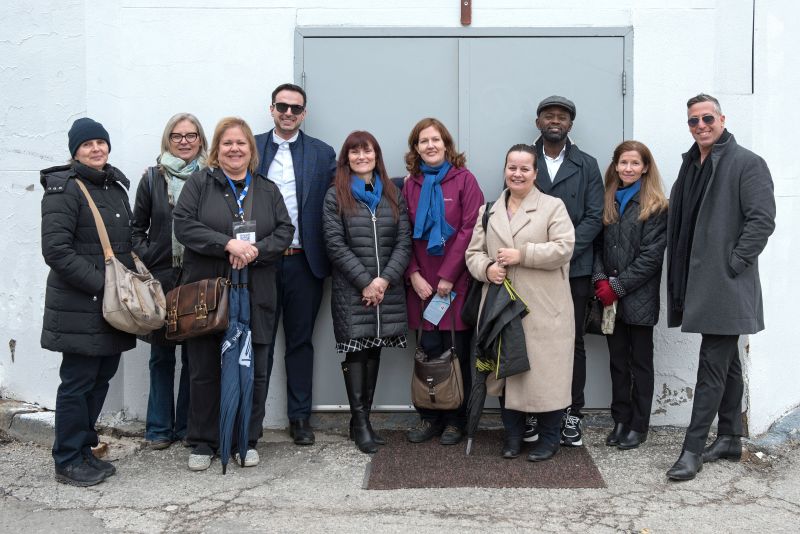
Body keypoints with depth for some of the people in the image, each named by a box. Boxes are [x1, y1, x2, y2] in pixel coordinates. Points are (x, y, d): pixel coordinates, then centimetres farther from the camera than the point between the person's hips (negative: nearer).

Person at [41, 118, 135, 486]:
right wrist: (101, 284, -19)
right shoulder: (64, 190, -9)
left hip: (113, 305, 7)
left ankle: (84, 451, 27)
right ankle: (67, 462, 14)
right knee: (78, 382, 1)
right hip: (79, 307, -7)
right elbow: (55, 250, -17)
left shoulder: (116, 187, 15)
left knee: (101, 378, 13)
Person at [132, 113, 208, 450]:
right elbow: (137, 227, 9)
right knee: (161, 356, 8)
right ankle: (159, 429, 18)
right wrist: (145, 260, -3)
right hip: (161, 278, 1)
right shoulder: (153, 178, 6)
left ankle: (188, 427, 18)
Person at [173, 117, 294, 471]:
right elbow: (183, 225, -9)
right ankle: (203, 441, 19)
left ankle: (247, 440, 21)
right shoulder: (199, 183, 3)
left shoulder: (267, 189, 12)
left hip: (254, 297, 2)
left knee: (254, 371, 6)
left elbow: (285, 231, 4)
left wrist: (255, 250, -14)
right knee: (204, 371, 5)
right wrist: (229, 244, -19)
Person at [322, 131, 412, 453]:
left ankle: (364, 417, 16)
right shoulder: (336, 196, 2)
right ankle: (359, 421, 5)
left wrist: (385, 279, -10)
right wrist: (365, 282, -13)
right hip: (351, 290, -3)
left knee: (374, 351, 7)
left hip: (388, 289, 3)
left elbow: (404, 242, 3)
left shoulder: (393, 195, 10)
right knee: (356, 351, -3)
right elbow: (335, 245, -6)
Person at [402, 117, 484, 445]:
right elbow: (405, 234, 8)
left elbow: (470, 230, -8)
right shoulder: (411, 184, 9)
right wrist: (414, 275, -5)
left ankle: (455, 420, 16)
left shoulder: (464, 179, -1)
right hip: (422, 284, 3)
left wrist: (447, 276, -11)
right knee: (429, 351, 5)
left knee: (457, 353, 3)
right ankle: (429, 418, 18)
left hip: (456, 282, -3)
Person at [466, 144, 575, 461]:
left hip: (543, 310, -4)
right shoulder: (489, 212, 14)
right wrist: (486, 268, -8)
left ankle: (549, 438, 16)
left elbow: (563, 248, -10)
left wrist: (522, 254, -15)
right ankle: (513, 434, 25)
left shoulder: (553, 207, 1)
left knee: (544, 371, 0)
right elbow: (473, 252, 13)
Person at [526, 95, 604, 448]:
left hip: (573, 269, 0)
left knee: (573, 341, 4)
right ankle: (530, 412, 10)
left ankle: (572, 414, 12)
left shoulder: (587, 165, 9)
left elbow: (594, 217, 1)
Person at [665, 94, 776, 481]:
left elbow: (762, 220, -14)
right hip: (700, 283, 8)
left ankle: (693, 449, -1)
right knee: (726, 363, 16)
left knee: (713, 367, -6)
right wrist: (680, 281, 10)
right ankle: (730, 439, 27)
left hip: (727, 286, -8)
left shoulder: (747, 164, -7)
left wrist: (733, 263, -15)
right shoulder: (691, 166, 15)